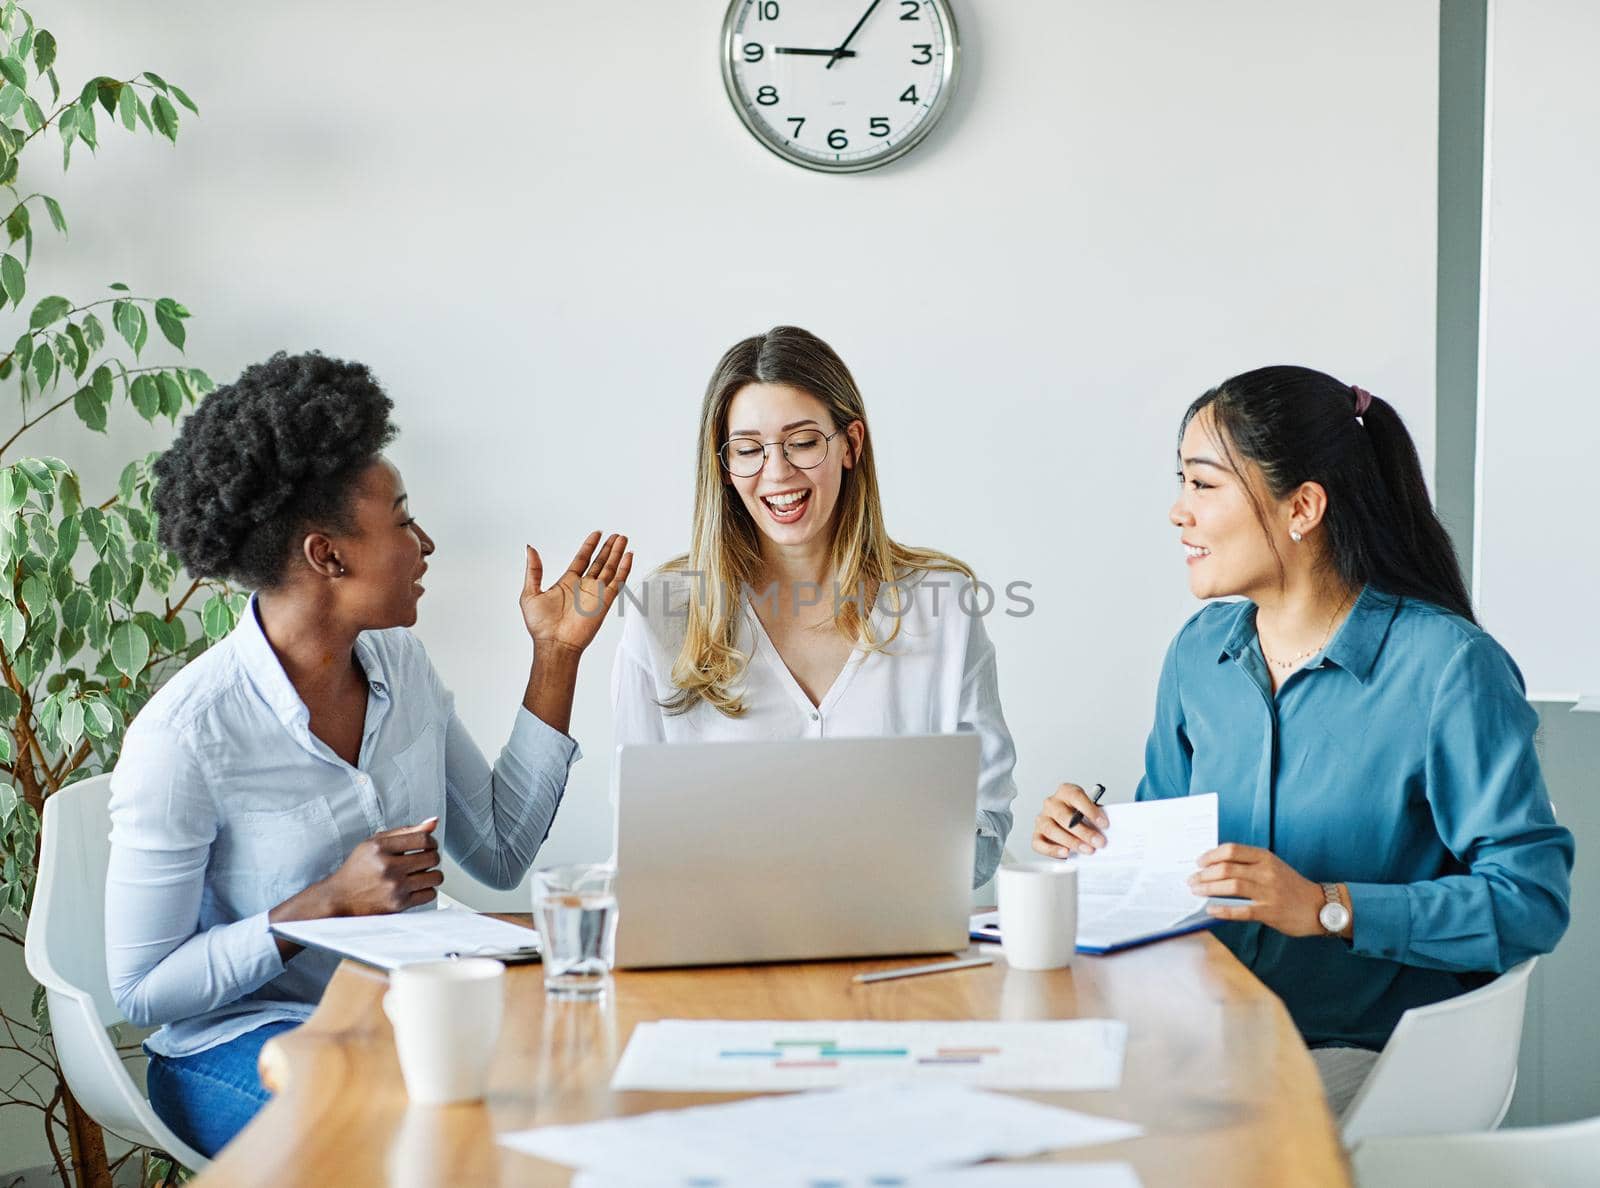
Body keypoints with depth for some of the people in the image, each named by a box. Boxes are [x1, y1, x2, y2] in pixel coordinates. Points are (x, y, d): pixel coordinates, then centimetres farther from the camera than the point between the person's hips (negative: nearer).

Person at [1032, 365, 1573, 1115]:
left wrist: (1330, 908, -23)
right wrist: (1094, 841, -1)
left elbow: (1532, 900, -16)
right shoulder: (1199, 651, 9)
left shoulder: (1447, 667, -12)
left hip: (1370, 1055, -6)